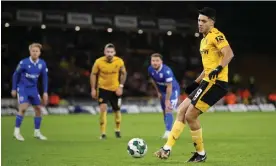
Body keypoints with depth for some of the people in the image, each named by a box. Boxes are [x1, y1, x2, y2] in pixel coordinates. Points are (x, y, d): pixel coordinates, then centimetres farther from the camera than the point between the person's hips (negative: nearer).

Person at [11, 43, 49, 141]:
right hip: (22, 88, -5)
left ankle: (37, 132, 18)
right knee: (23, 108, -19)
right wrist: (14, 89, 0)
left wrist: (45, 92, 3)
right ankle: (16, 131, -8)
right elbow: (16, 75, -4)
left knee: (38, 109, 4)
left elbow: (45, 78, 5)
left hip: (33, 89, 5)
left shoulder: (42, 64, -7)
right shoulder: (24, 63, -17)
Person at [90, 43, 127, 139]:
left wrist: (121, 86, -6)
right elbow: (93, 74, -4)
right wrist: (93, 89, -8)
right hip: (103, 88, -2)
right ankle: (103, 133, -13)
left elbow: (123, 73, 2)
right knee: (103, 108, -19)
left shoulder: (119, 62, -14)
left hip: (115, 89, 2)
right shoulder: (99, 62, -17)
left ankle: (117, 130, 36)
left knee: (117, 110, 11)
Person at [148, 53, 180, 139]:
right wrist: (158, 92, 12)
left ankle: (168, 131, -23)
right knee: (164, 111, 9)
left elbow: (169, 87, -29)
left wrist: (167, 100, -27)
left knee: (168, 110, -19)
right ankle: (168, 130, 19)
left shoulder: (167, 71, -33)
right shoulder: (150, 69, -12)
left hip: (173, 90, -7)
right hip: (162, 91, 7)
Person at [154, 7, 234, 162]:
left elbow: (229, 53, -24)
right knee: (182, 110, 7)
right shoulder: (204, 40, 21)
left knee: (190, 115, -10)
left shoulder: (215, 36, -9)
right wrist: (196, 82, 27)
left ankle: (201, 153, 4)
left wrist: (219, 68, -38)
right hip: (208, 82, 10)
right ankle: (167, 149, 7)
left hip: (216, 82, -10)